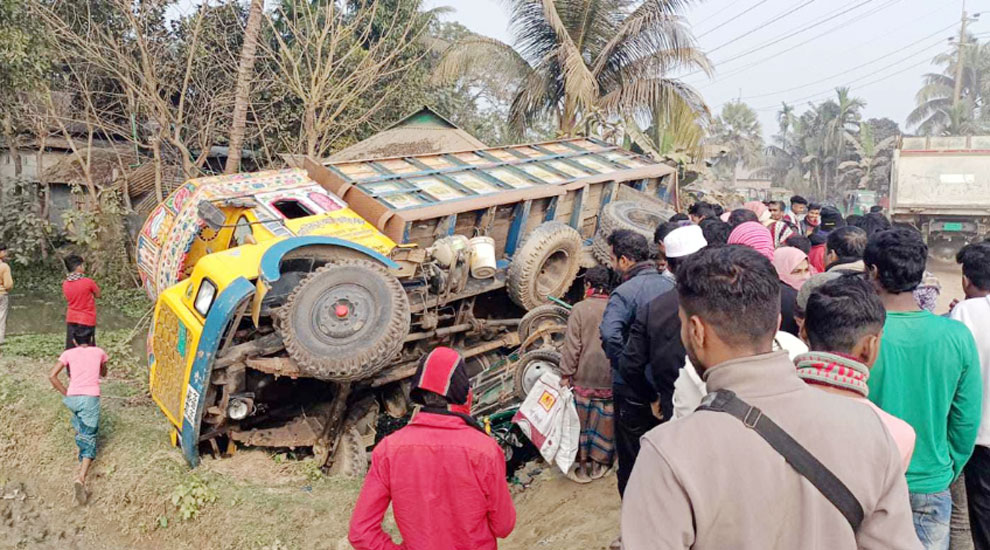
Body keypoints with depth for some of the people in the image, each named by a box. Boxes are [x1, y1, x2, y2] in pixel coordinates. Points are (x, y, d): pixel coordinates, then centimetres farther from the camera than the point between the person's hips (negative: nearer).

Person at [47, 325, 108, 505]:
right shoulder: (99, 352, 14)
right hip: (90, 398, -2)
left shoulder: (68, 353, 13)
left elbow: (52, 376, 2)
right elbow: (103, 374, 31)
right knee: (89, 440, -5)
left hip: (71, 398, 2)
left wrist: (65, 394, 10)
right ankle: (81, 478, -23)